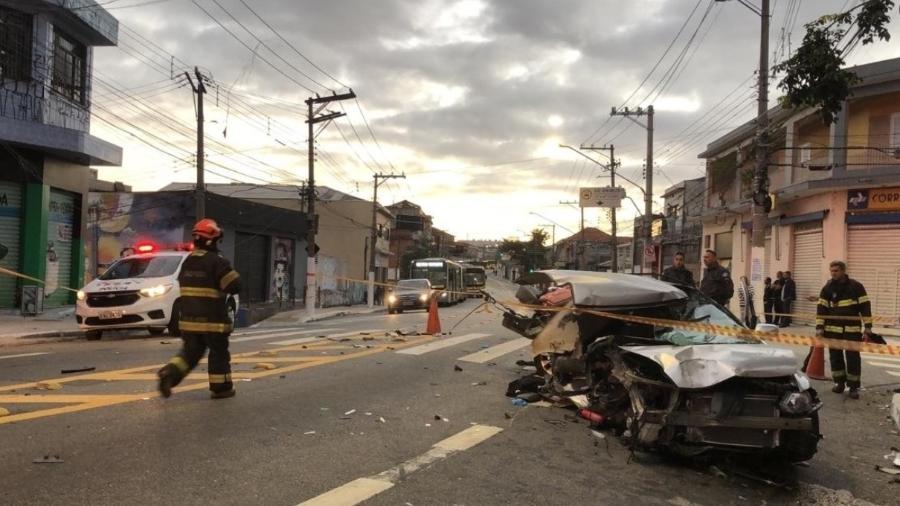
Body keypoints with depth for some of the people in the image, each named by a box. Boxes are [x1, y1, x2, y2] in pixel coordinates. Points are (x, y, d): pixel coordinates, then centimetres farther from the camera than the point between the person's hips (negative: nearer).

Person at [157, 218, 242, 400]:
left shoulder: (187, 262, 10)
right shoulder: (217, 262, -15)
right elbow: (234, 286, -18)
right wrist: (232, 273, 2)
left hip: (189, 319, 6)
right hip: (213, 320, -6)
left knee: (190, 352, 15)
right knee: (219, 353, 7)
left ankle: (169, 374, -4)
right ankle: (221, 388, 14)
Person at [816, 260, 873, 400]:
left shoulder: (856, 286, -3)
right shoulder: (827, 288, 2)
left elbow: (865, 306, -2)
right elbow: (821, 308, 1)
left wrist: (867, 327, -6)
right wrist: (819, 327, -7)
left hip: (852, 329, -2)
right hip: (833, 329, 2)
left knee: (853, 358, -1)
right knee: (835, 356, 7)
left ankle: (854, 387, 7)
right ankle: (839, 383, 20)